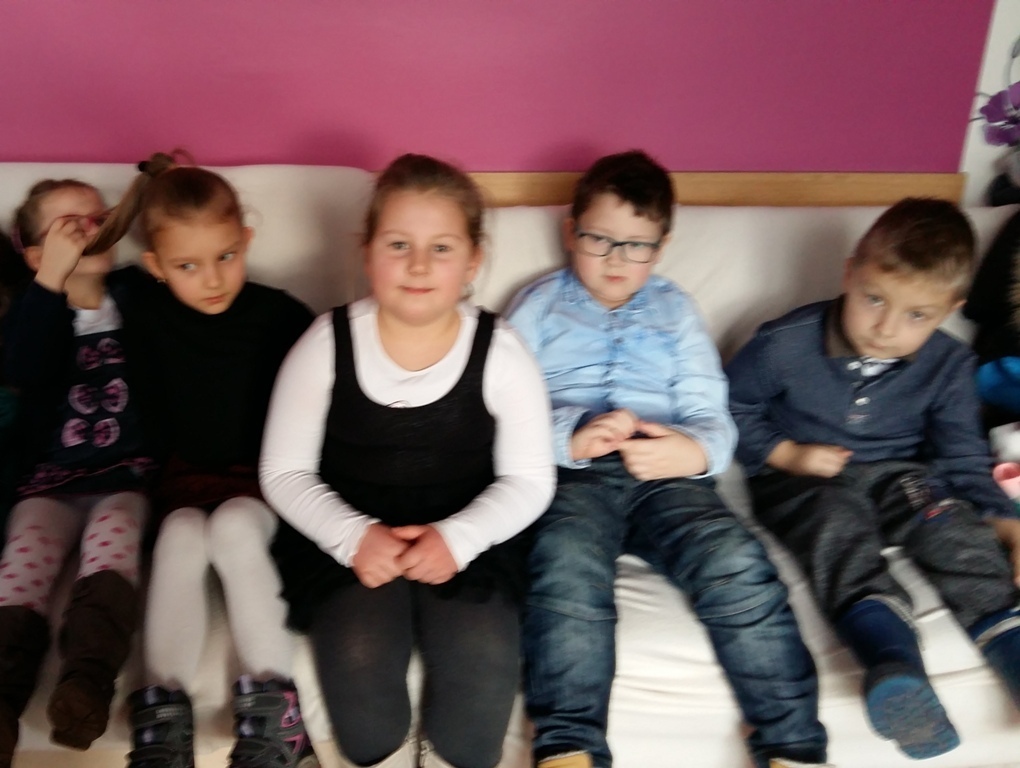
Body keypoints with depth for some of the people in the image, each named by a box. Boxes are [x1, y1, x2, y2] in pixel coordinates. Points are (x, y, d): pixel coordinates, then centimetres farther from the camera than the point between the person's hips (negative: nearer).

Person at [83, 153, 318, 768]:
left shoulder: (279, 314, -12)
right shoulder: (145, 306, -3)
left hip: (264, 475, -2)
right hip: (188, 473, 2)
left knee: (235, 527, -33)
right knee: (181, 536, -29)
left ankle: (272, 711, -26)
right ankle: (164, 715, -25)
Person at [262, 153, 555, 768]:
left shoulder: (500, 352, -5)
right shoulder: (327, 344, -4)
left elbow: (529, 480, -1)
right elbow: (285, 472, 0)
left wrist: (459, 537, -18)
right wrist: (353, 535, -18)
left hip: (466, 542, 0)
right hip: (351, 540, 0)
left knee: (483, 657, -26)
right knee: (359, 655, -27)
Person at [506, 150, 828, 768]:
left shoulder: (675, 311, 26)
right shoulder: (540, 305, 22)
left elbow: (713, 415, 14)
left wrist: (695, 449, -12)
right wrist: (570, 437, -16)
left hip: (667, 476, 2)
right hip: (571, 475, -1)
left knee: (737, 564, -26)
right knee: (568, 565, -34)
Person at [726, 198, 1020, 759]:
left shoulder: (949, 365, -2)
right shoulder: (785, 343, -13)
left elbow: (962, 459, 3)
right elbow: (733, 407, -1)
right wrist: (787, 455, -14)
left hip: (897, 475, 5)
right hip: (803, 479, -4)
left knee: (952, 525, -25)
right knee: (838, 525, -35)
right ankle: (891, 658, -57)